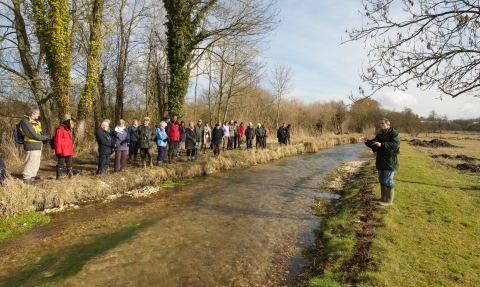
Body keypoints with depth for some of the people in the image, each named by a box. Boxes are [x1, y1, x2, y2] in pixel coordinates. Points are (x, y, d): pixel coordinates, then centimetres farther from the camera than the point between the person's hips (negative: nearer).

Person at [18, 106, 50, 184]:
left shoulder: (35, 122, 17)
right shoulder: (25, 121, -10)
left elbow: (40, 133, 18)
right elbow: (32, 134, -18)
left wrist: (45, 138, -2)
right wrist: (44, 138, -8)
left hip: (38, 146, 9)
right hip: (31, 146, -9)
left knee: (36, 164, 15)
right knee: (30, 163, -4)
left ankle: (32, 178, 26)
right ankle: (26, 180, 6)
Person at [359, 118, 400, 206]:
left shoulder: (394, 133, -12)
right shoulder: (380, 134, 11)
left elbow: (395, 144, -27)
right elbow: (373, 143, 15)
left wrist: (382, 144, -35)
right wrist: (367, 141, -6)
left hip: (389, 161, -8)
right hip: (381, 161, 8)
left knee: (388, 181, -3)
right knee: (382, 180, 17)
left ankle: (389, 201, 7)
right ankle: (383, 198, 30)